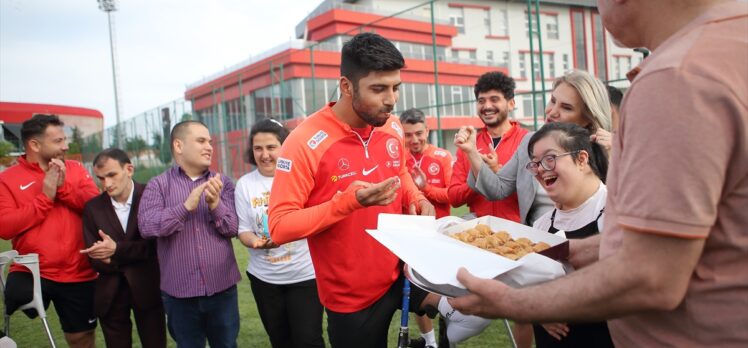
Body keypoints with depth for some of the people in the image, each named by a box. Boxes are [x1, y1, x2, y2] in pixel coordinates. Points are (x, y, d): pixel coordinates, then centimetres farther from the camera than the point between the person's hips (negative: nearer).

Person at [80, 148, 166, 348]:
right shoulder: (93, 207, 1)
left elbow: (156, 244, -13)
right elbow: (95, 257, -2)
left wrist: (116, 250, -23)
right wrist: (133, 260, -18)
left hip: (147, 288, -2)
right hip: (110, 293, 3)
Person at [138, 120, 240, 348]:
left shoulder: (222, 183, 4)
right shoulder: (158, 185, 0)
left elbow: (232, 228, -4)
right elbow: (146, 226, -14)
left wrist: (215, 204, -22)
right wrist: (186, 206, -24)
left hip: (222, 288, 1)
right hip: (180, 291, -1)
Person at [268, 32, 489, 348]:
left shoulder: (392, 127, -1)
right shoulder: (305, 142, -20)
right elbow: (279, 226, -20)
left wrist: (418, 200, -3)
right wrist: (348, 201, -31)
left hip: (403, 270, 5)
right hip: (352, 296, -4)